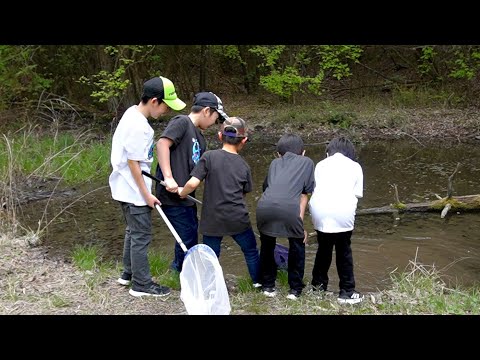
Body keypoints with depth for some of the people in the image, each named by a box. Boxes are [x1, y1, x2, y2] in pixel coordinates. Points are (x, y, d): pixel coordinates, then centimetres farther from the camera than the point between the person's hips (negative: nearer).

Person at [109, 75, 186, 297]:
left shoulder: (133, 113, 6)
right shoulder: (138, 126, -25)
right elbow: (133, 163, -22)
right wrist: (147, 195, -16)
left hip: (127, 188, 10)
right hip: (134, 192, -10)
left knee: (133, 232, 22)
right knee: (141, 236, 1)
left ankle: (128, 273, 35)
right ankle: (141, 284, 11)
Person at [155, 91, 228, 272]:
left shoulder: (199, 137, 16)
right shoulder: (181, 122, -11)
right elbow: (162, 144, -24)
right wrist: (168, 177, -30)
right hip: (173, 194, -9)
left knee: (192, 230, 22)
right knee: (187, 237, 0)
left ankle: (179, 265, 42)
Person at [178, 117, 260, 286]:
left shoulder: (209, 157, -9)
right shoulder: (244, 166, 2)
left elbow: (193, 183, -16)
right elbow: (244, 193, 9)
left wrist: (182, 192, 3)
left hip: (212, 219, -2)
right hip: (238, 219, 2)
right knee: (250, 250, 22)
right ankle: (258, 282, 37)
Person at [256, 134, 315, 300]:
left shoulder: (275, 163, 31)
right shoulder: (307, 162, 26)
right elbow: (304, 194, 18)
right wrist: (300, 221, 18)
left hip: (265, 206, 2)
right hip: (289, 208, -2)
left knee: (267, 246, 27)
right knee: (297, 246, 24)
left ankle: (267, 286, 33)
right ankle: (295, 289, 26)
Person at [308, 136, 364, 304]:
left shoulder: (321, 164, 21)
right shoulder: (355, 166, 17)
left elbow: (314, 189, 12)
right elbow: (357, 194, 10)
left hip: (320, 210, 2)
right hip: (343, 212, -2)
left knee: (324, 248, 21)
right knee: (344, 251, 12)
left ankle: (318, 284, 35)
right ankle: (347, 292, 15)